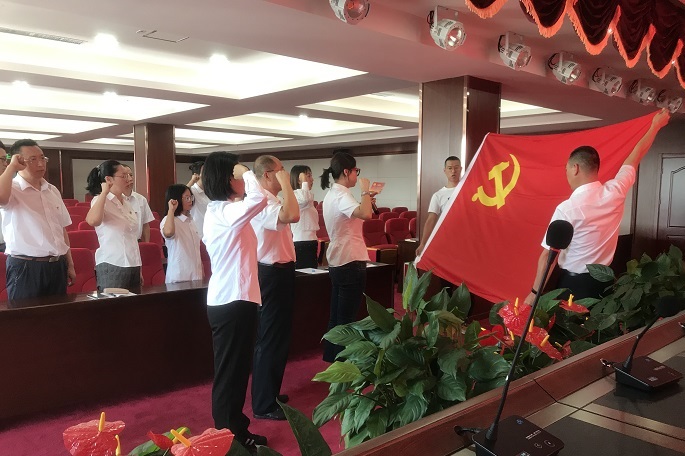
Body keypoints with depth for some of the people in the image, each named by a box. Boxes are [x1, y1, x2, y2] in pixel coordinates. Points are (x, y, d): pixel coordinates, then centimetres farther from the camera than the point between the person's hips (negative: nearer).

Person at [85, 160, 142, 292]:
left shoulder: (126, 203, 14)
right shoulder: (101, 201, -9)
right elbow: (92, 221, -34)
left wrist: (139, 269, 18)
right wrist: (104, 192, -23)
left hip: (132, 265, 7)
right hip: (112, 266, -7)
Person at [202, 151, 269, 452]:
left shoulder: (218, 210, 15)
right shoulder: (224, 211, -18)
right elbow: (258, 199, -35)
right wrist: (246, 172, -19)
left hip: (228, 298, 11)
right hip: (233, 301, -11)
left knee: (234, 371, 18)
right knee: (230, 373, 1)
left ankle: (234, 432, 30)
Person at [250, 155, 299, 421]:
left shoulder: (269, 200, 13)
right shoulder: (263, 202, -21)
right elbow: (292, 215, -41)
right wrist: (286, 184, -30)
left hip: (278, 272, 11)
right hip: (273, 274, -11)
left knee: (276, 336, 21)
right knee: (271, 339, -2)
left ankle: (268, 394, 36)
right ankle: (264, 405, 10)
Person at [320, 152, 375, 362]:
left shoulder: (331, 195, 13)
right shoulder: (341, 195, -18)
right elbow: (366, 214, -36)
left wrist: (367, 198, 15)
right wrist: (365, 191, -20)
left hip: (337, 262, 10)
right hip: (351, 263, -10)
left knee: (336, 315, 17)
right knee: (346, 319, -2)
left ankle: (332, 357, 26)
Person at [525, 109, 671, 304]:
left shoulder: (566, 209, -19)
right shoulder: (615, 192, -4)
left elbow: (548, 255, -17)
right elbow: (635, 156, 13)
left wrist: (535, 292, -10)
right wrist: (655, 126, 29)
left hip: (572, 283, -6)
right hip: (603, 281, 6)